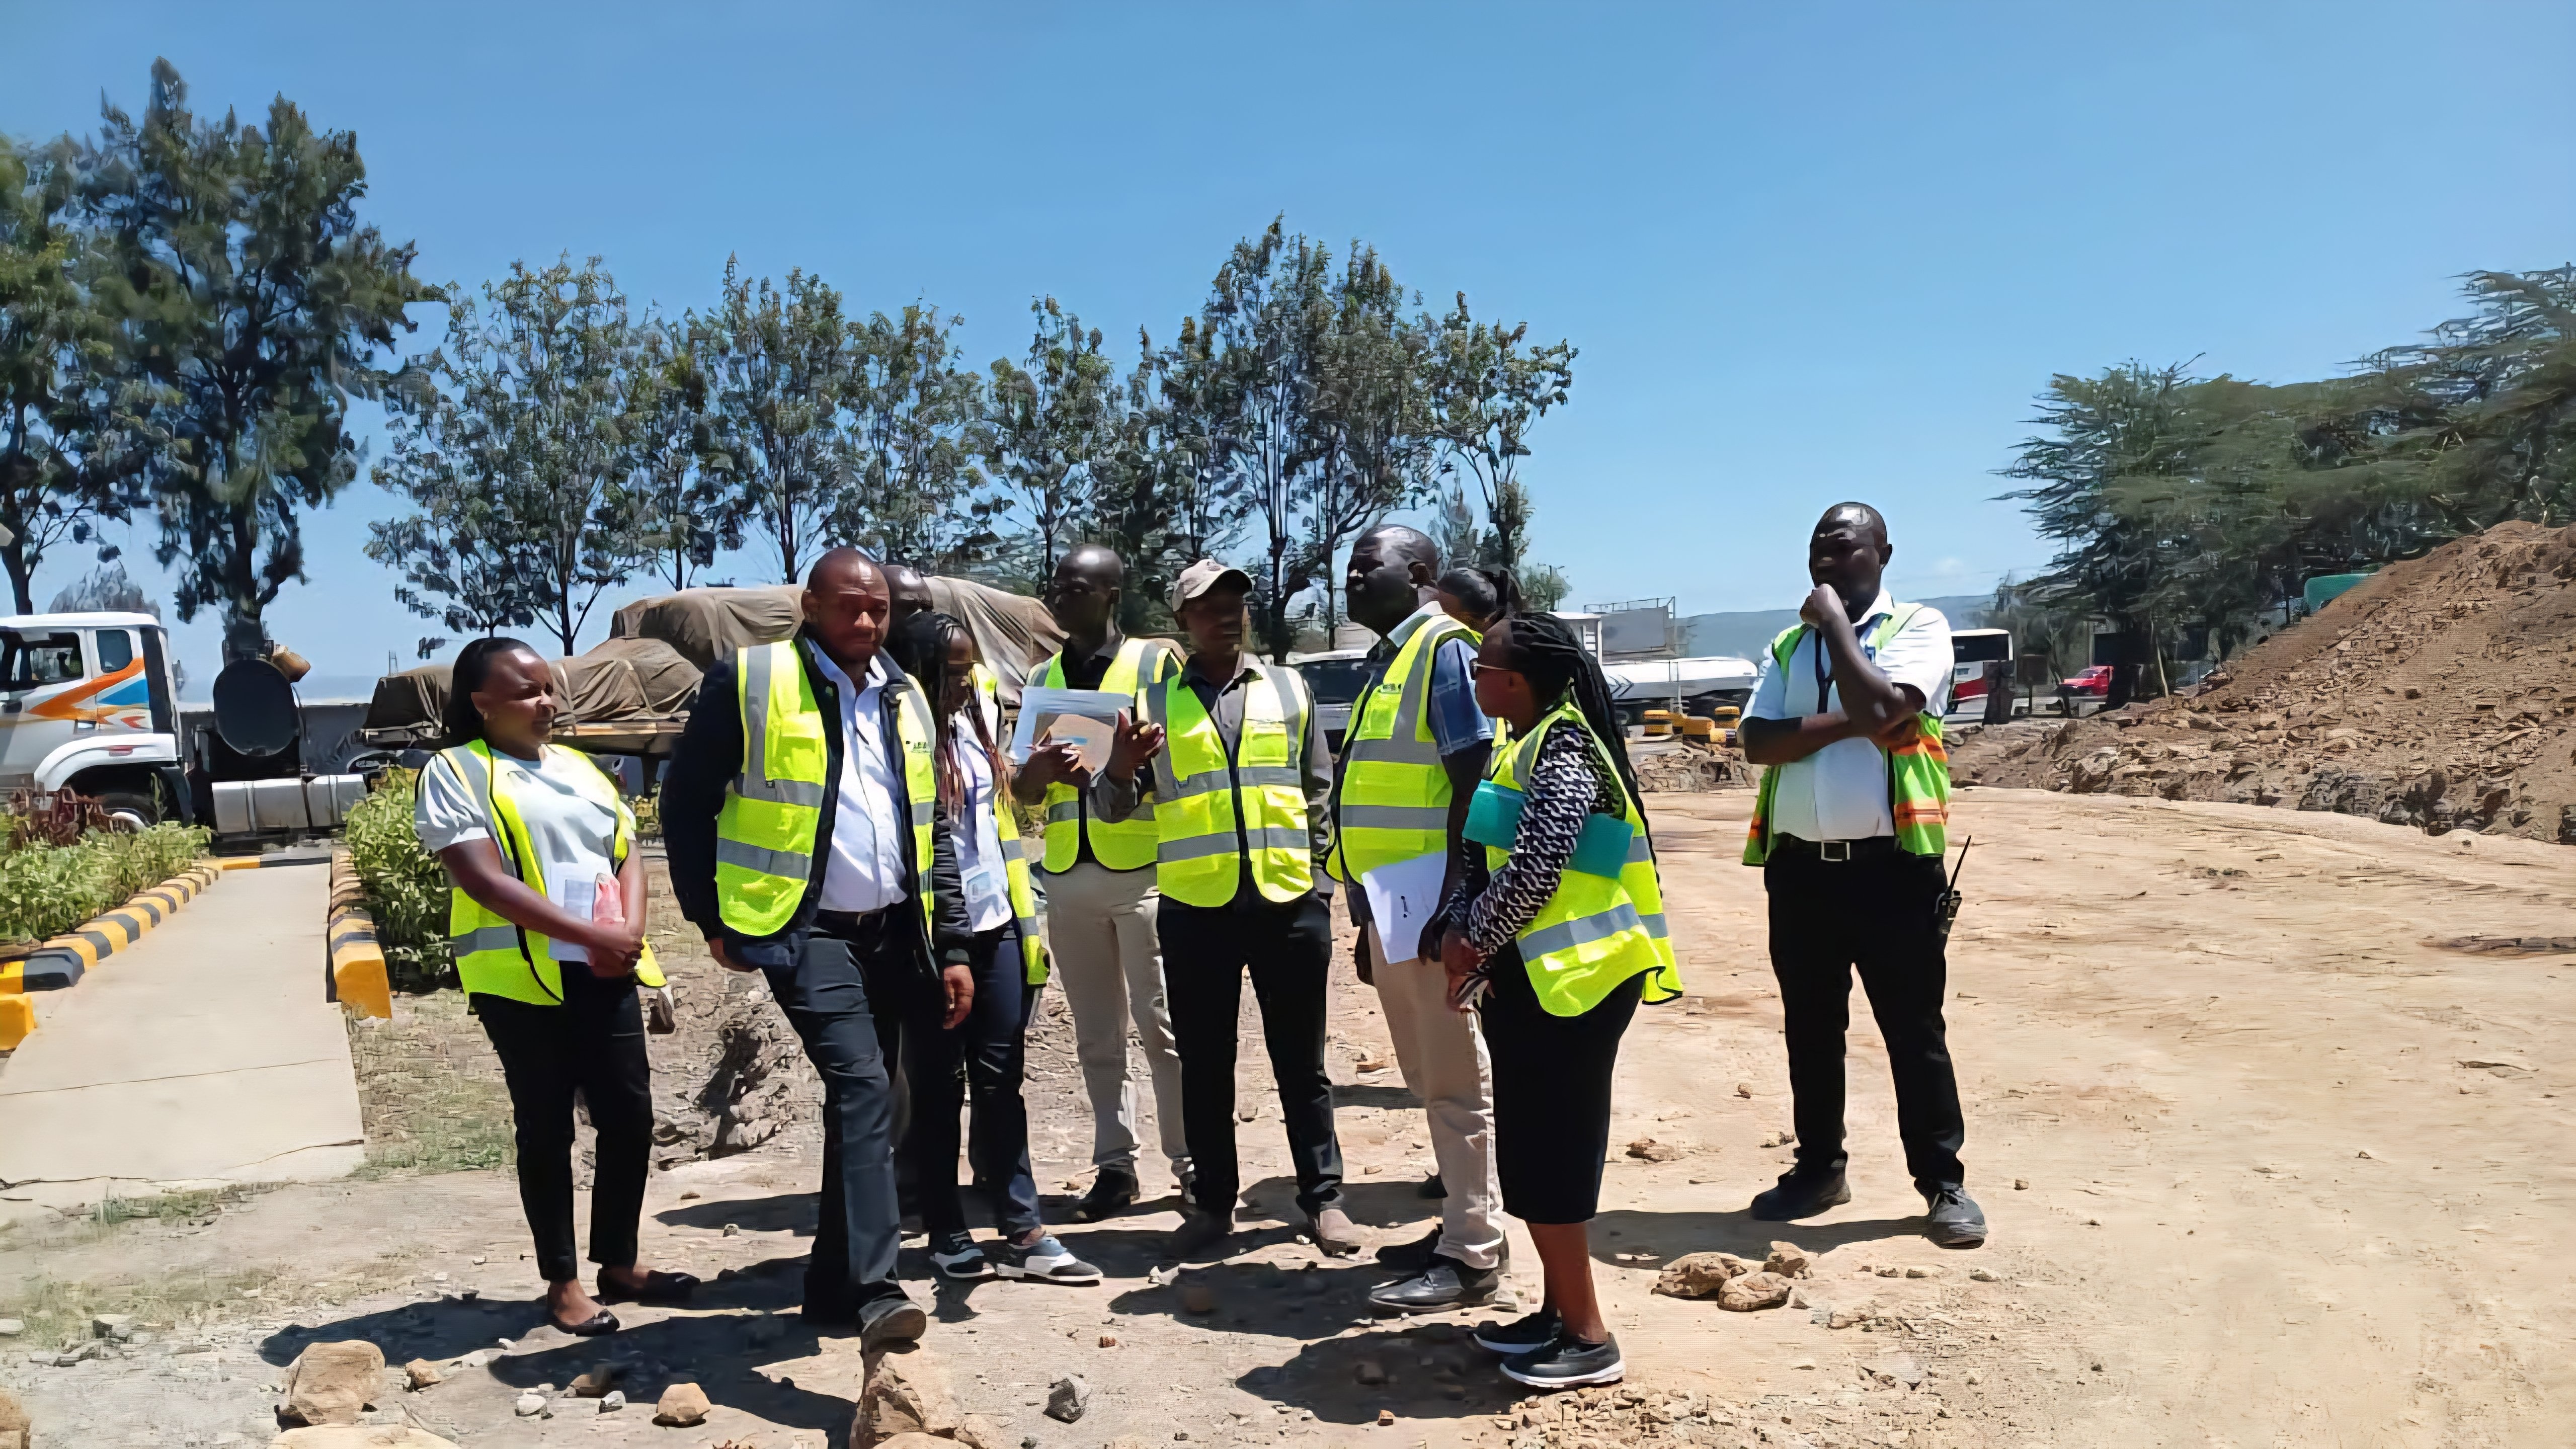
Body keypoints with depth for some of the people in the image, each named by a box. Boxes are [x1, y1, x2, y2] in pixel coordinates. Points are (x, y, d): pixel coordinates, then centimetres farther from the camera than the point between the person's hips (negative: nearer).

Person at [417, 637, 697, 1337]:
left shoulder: (579, 767, 16)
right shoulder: (455, 772, -4)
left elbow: (628, 854, 12)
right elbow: (485, 881, -15)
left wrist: (631, 930, -8)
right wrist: (590, 933, -20)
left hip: (605, 975, 6)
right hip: (524, 979, -5)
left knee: (631, 1116, 6)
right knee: (547, 1129, 3)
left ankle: (619, 1264, 21)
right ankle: (563, 1283, 15)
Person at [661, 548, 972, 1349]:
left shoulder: (906, 698, 13)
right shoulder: (748, 680, -4)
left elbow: (934, 830, 15)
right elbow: (687, 804, 0)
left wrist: (953, 945, 9)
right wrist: (714, 920, -4)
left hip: (892, 931, 6)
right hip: (805, 929, -6)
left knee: (859, 1102, 12)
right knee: (863, 1090, -21)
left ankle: (834, 1282, 25)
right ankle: (875, 1291, -22)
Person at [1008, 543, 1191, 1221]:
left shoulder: (1156, 661, 2)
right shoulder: (1041, 680, 14)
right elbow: (1023, 792, 12)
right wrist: (1037, 769, -12)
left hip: (1143, 867, -4)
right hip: (1067, 875, 4)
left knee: (1162, 1023, -3)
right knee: (1096, 1036, 8)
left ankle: (1190, 1161, 6)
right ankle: (1114, 1164, 14)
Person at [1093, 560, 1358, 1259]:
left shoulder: (1289, 689, 8)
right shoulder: (1153, 701, 4)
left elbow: (1320, 792, 13)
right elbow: (1114, 809, 4)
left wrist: (1320, 875, 6)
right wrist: (1120, 771, -18)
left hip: (1289, 902, 0)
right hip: (1195, 908, 0)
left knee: (1300, 1060, 8)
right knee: (1205, 1064, 9)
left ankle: (1322, 1196, 19)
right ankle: (1212, 1202, 21)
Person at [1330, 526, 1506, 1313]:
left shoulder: (1444, 648, -9)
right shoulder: (1388, 660, 18)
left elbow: (1473, 780, -17)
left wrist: (1453, 898, -23)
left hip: (1430, 902, -9)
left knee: (1453, 1079, -2)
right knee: (1428, 1077, 16)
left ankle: (1471, 1257, 7)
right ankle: (1458, 1226, 27)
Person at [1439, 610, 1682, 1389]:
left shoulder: (1562, 750, -16)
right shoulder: (1522, 749, 14)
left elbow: (1534, 872, -23)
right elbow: (1486, 859, 15)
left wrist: (1475, 947, -10)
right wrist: (1457, 930, -1)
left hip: (1569, 978, -10)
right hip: (1528, 976, 10)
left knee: (1551, 1154, -3)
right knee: (1532, 1151, 15)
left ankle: (1590, 1339, 9)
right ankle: (1558, 1311, 27)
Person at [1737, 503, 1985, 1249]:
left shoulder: (1919, 626, -1)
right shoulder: (1787, 644, 11)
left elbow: (1881, 707, -20)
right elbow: (1758, 741, -3)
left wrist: (1836, 622, -9)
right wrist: (1849, 722, -15)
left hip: (1891, 866, -4)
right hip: (1799, 866, 5)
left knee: (1914, 1030, 4)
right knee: (1809, 1028, 14)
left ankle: (1943, 1183, 16)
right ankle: (1818, 1168, 27)